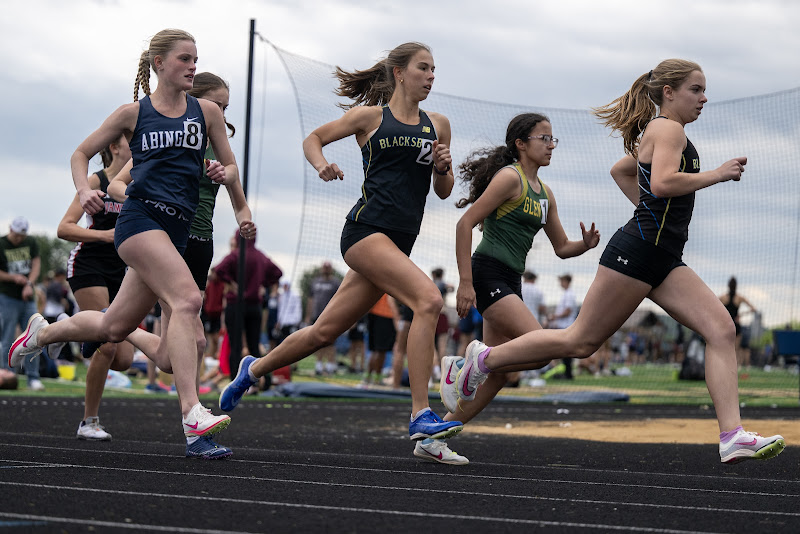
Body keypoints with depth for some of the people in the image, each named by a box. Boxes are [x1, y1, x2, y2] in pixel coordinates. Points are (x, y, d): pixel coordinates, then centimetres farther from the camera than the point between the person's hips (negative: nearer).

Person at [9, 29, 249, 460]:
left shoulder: (206, 111, 11)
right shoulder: (133, 113, 5)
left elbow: (231, 168, 16)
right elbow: (81, 154, 14)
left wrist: (224, 174, -8)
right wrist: (84, 190, -5)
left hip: (176, 229, 5)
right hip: (140, 216, -5)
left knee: (114, 327, 12)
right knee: (187, 299, -27)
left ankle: (43, 332, 42)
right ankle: (192, 415, -34)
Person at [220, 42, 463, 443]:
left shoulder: (437, 125, 15)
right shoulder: (370, 116, 4)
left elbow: (443, 191, 20)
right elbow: (313, 139, 14)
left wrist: (442, 168, -1)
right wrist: (321, 164, -7)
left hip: (399, 241, 6)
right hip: (366, 228, -6)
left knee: (325, 331, 11)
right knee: (428, 299, -26)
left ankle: (254, 370, 35)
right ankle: (420, 416, -26)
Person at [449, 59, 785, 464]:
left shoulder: (655, 132, 23)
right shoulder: (669, 129, -8)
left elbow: (620, 170, 37)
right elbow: (662, 183, -24)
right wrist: (715, 176, -16)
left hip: (664, 261, 10)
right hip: (638, 250, -10)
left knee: (721, 328, -7)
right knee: (582, 341, -4)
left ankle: (733, 438, -16)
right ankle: (486, 358, 12)